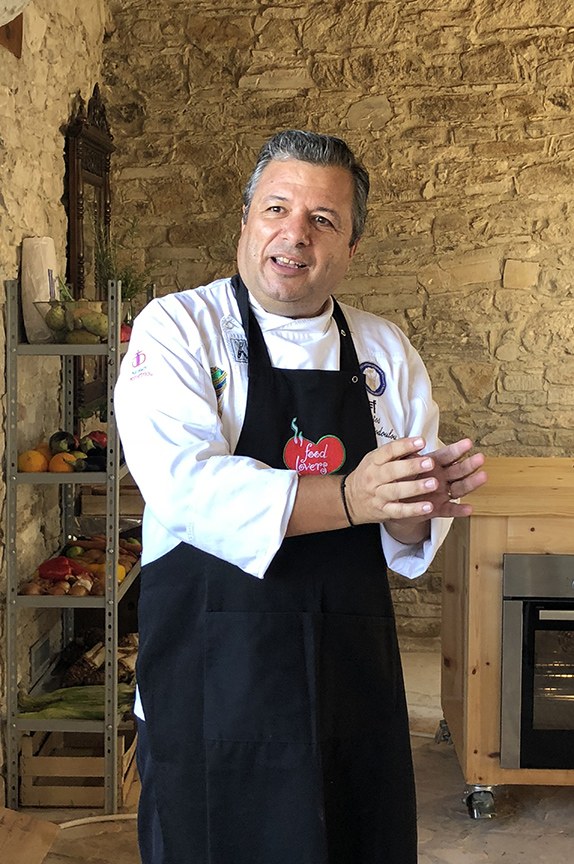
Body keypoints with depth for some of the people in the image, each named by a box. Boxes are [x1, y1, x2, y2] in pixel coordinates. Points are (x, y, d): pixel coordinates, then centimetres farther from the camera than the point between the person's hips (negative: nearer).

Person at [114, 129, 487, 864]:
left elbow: (408, 539, 3)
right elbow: (187, 484, -21)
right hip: (214, 684, -3)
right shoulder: (176, 328, -4)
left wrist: (421, 506, -20)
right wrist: (349, 498, -30)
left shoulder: (387, 353, 7)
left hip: (354, 678, 4)